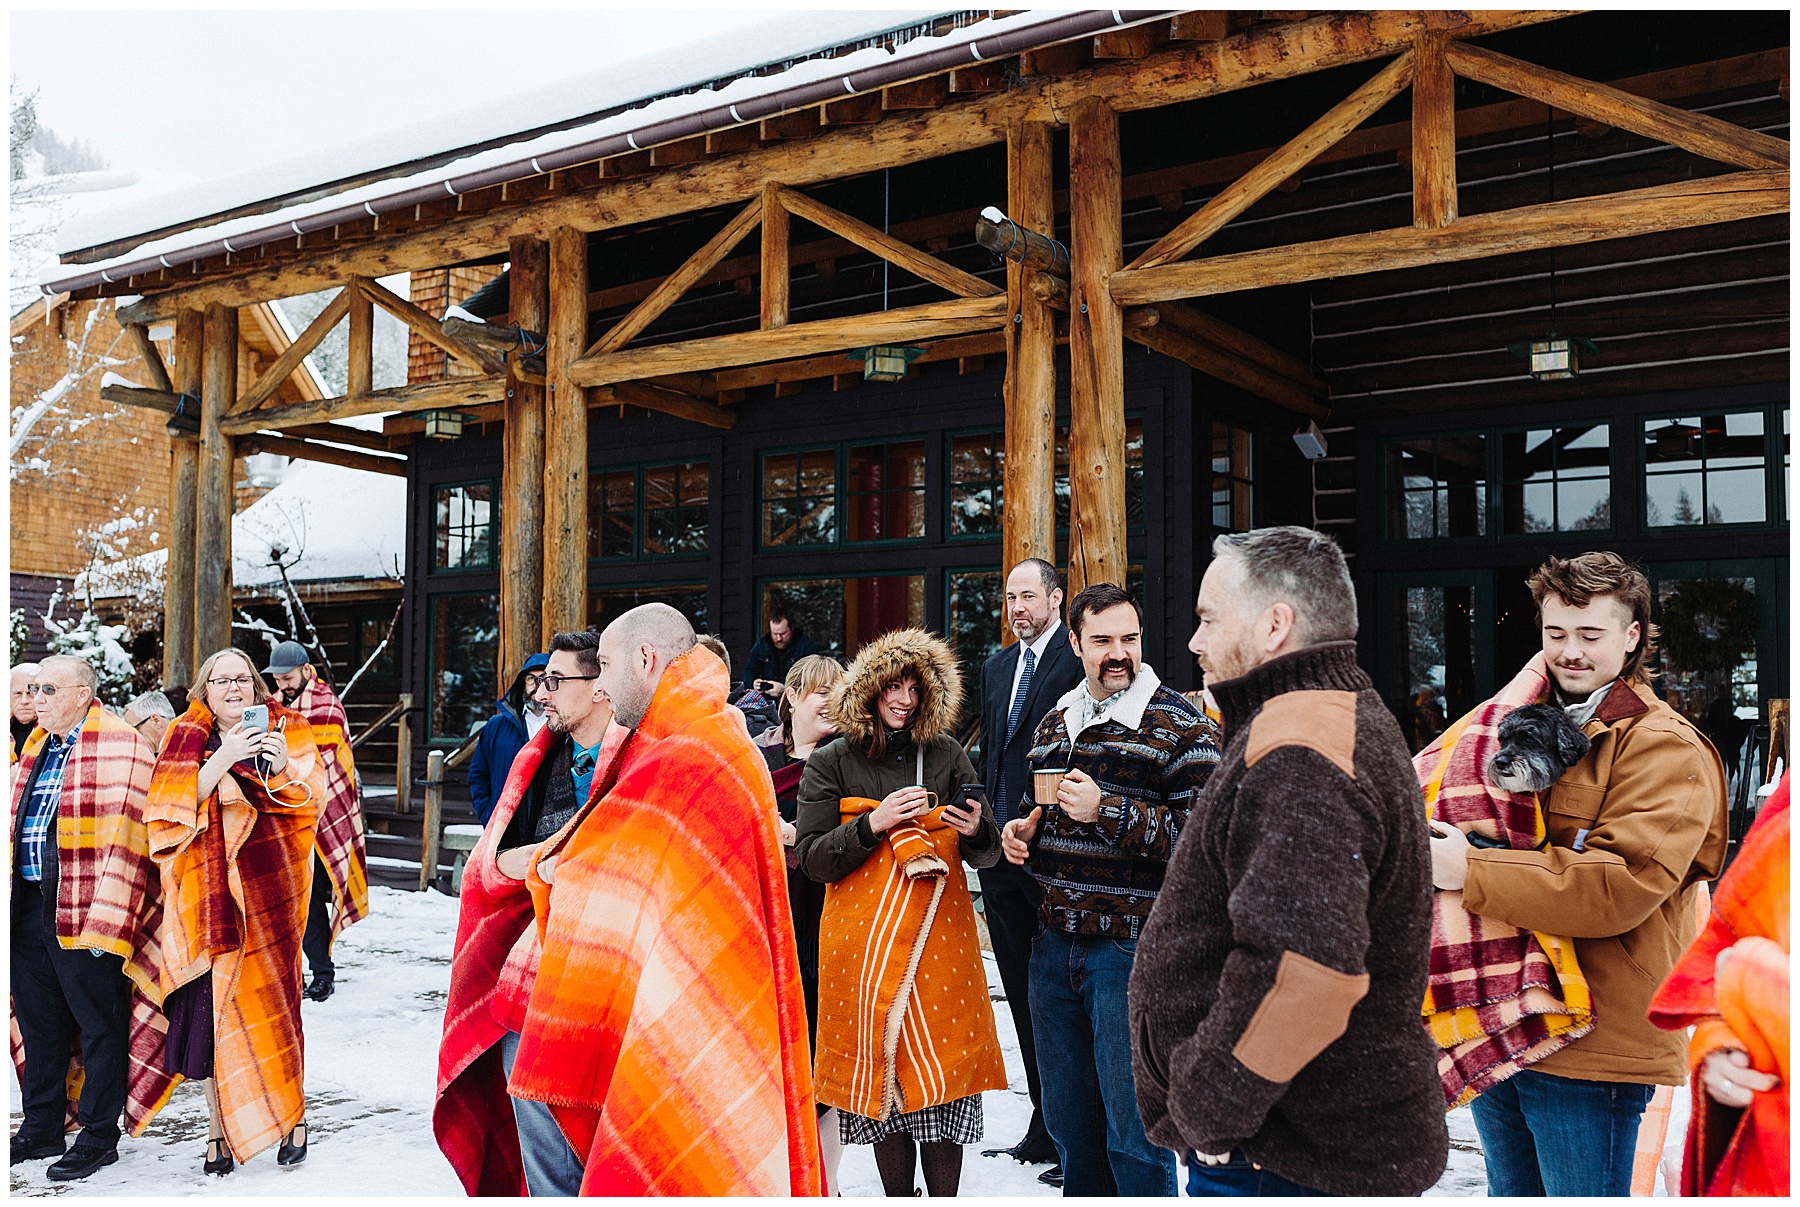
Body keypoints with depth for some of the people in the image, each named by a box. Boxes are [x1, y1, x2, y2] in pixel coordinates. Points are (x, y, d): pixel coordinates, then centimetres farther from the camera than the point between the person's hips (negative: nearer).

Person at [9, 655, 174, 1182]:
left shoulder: (119, 745, -11)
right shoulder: (36, 748, 16)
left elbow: (124, 837, -16)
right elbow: (14, 824, 24)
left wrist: (105, 920, -21)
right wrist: (11, 904, 16)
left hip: (83, 909, -8)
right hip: (29, 904, 8)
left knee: (99, 1022, 2)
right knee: (38, 1019, 17)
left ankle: (99, 1136, 13)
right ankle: (42, 1128, 30)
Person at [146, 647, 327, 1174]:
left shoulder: (285, 730, 8)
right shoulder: (186, 737, 10)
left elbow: (311, 800, -2)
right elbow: (171, 802, -6)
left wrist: (282, 766, -20)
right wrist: (222, 760, -19)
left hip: (268, 885, -1)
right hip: (210, 888, 1)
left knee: (268, 996, -1)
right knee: (212, 1001, -1)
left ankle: (292, 1112, 12)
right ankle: (219, 1126, 9)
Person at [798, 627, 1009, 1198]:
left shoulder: (947, 756, 8)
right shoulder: (832, 763, 3)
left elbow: (987, 853, 9)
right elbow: (812, 859, -4)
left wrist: (976, 831, -14)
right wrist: (874, 823, -17)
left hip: (939, 937, 1)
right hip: (862, 942, -1)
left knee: (944, 1066, -1)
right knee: (879, 1071, 3)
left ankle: (944, 1198, 13)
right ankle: (899, 1197, 19)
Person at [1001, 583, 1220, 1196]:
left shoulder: (1182, 725, -7)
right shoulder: (1054, 723, 13)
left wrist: (1107, 811, -21)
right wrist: (1021, 834, 5)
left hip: (1133, 948, -6)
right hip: (1055, 942, 6)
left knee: (1132, 1133, 2)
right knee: (1069, 1122, 18)